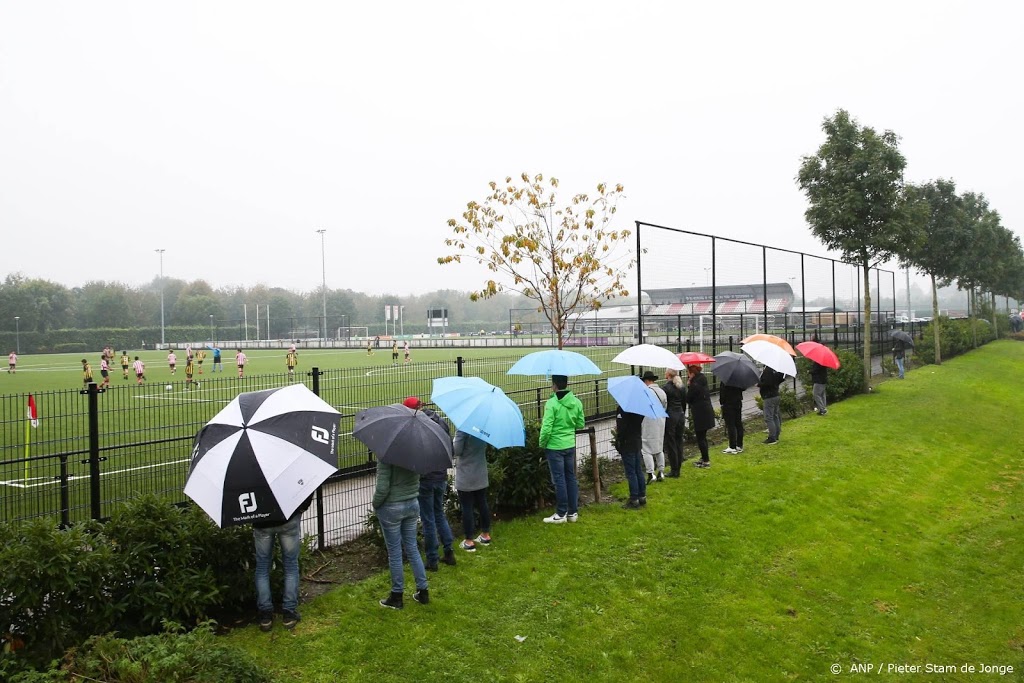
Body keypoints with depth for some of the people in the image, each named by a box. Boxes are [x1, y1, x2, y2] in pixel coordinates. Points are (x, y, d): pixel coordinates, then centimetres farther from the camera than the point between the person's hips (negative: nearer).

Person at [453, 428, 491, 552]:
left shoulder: (463, 429, -20)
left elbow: (457, 450, -18)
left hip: (465, 477, -6)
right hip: (481, 475, 6)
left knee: (467, 508, 2)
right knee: (482, 504, 16)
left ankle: (469, 542, 7)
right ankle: (485, 535, 27)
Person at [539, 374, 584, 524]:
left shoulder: (551, 403, -19)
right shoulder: (576, 402, 0)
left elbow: (546, 428, -20)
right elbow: (580, 424, 8)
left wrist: (542, 443, -5)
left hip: (555, 446, -6)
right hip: (570, 445, 6)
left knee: (559, 480, 2)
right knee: (571, 478, 14)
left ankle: (561, 514, 10)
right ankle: (573, 512, 21)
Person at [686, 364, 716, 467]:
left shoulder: (694, 384, -20)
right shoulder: (702, 379, 8)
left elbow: (688, 399, -14)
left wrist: (688, 385, -7)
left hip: (700, 414, -9)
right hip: (707, 411, 9)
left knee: (700, 437, 0)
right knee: (702, 436, 19)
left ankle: (706, 461, 4)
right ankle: (705, 458, 29)